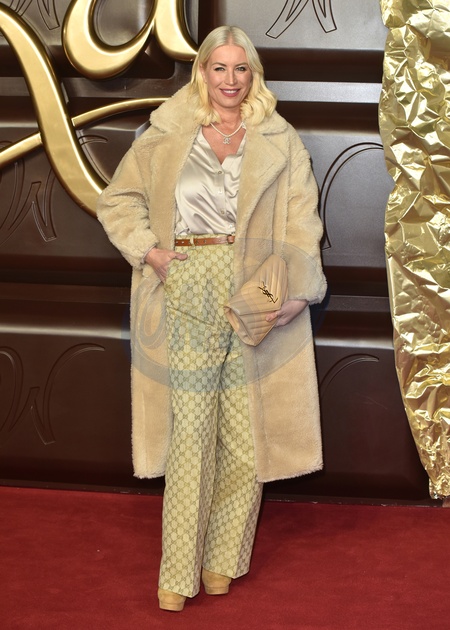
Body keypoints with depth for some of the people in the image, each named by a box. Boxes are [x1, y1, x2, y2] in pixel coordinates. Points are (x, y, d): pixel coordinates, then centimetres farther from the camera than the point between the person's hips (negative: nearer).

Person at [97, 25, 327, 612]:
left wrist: (295, 291, -11)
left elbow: (302, 223, 2)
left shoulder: (280, 142, 9)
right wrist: (147, 250, 0)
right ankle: (179, 571, 1)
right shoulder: (165, 138, 10)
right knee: (191, 427, -5)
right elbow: (117, 200, 16)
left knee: (244, 430, 2)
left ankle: (224, 558, 16)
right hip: (190, 290, -1)